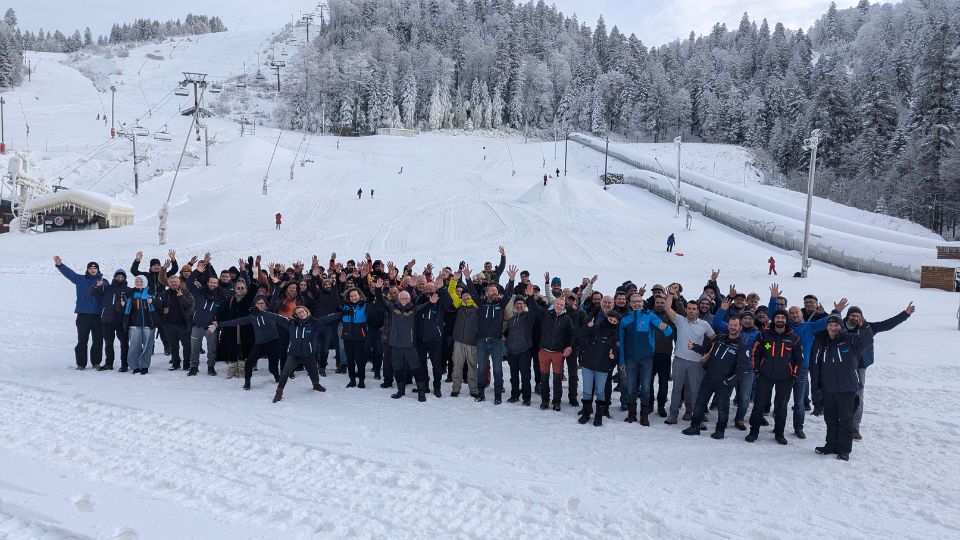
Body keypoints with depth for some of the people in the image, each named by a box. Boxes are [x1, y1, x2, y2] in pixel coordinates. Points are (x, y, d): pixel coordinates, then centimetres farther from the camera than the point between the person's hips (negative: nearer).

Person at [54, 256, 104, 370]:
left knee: (98, 340, 5)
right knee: (82, 340, 1)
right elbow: (68, 272, -3)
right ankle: (81, 363, 8)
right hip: (83, 315, 0)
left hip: (98, 315, 0)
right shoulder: (80, 279, 8)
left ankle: (96, 362, 16)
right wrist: (60, 265, -18)